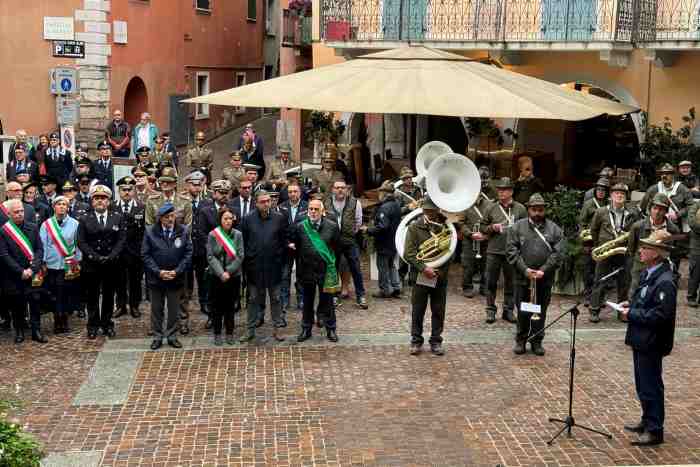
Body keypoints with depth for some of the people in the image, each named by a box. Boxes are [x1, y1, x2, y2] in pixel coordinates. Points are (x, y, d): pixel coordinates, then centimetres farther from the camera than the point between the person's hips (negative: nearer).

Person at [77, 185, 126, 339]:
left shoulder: (118, 218, 4)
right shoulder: (85, 220, 2)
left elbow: (121, 239, -1)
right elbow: (82, 242, -4)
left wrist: (110, 257, -13)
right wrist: (96, 257, -14)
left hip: (111, 264, 1)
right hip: (91, 265, -1)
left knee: (109, 296, 8)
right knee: (92, 296, 5)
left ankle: (107, 325, 17)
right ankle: (93, 326, 13)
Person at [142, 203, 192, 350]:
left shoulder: (184, 231, -3)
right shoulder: (150, 232, -5)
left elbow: (188, 254, -3)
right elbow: (145, 255, -5)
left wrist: (177, 271, -12)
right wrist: (158, 272, -13)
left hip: (176, 277, 1)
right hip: (156, 277, 0)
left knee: (174, 309, 10)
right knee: (156, 309, 9)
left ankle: (172, 336, 22)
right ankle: (157, 337, 20)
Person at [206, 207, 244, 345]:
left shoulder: (237, 235, -1)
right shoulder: (212, 235, -3)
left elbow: (240, 256, -3)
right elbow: (210, 257, -6)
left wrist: (228, 271, -11)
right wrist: (221, 273, -15)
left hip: (233, 276, 1)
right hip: (216, 276, -1)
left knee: (230, 305, 7)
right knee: (217, 306, 5)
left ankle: (230, 333, 17)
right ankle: (217, 334, 15)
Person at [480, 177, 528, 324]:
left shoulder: (520, 209, 4)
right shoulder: (492, 208, 6)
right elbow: (483, 227, 10)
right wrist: (492, 228, -9)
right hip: (494, 251, 0)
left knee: (510, 282, 8)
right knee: (491, 281, 1)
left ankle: (508, 310, 18)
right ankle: (491, 309, 12)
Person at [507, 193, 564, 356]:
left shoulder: (554, 229, 5)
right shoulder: (518, 227, 3)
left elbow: (557, 253, -1)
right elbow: (511, 251, -3)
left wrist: (544, 270, -12)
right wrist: (525, 269, -12)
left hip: (545, 279, 1)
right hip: (523, 277, -1)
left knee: (541, 311, 8)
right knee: (523, 311, 6)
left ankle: (537, 341, 19)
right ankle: (521, 340, 18)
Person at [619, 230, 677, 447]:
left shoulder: (665, 281, -23)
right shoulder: (649, 273, 6)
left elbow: (661, 315, -27)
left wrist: (632, 314, -20)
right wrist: (631, 305, 4)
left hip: (651, 343, -10)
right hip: (641, 340, 10)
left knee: (650, 386, 1)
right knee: (643, 384, 20)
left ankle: (655, 431, 13)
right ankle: (647, 422, 35)